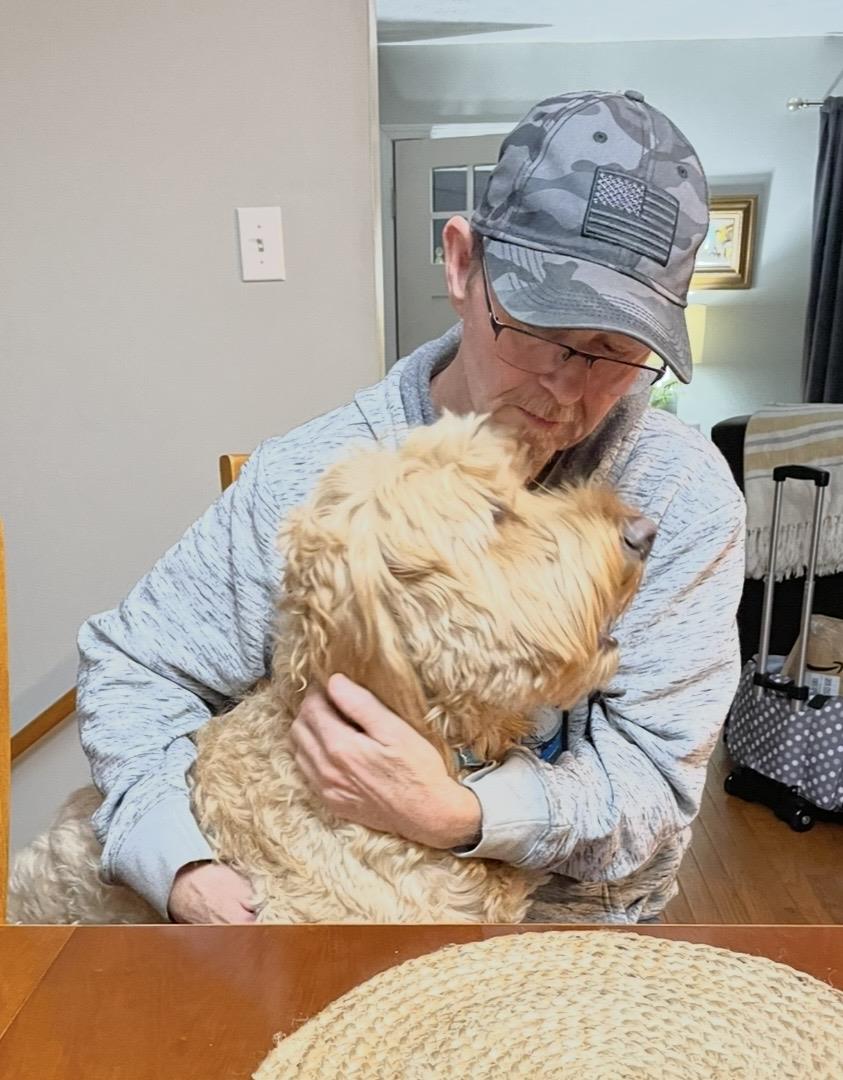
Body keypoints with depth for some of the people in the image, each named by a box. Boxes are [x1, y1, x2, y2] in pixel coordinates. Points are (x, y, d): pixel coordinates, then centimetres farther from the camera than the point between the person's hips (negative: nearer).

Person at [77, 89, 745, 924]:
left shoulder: (686, 500, -14)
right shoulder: (306, 479, -14)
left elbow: (652, 779, -14)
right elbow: (132, 666, -5)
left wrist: (455, 815, -30)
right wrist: (178, 867, -19)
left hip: (579, 924, 1)